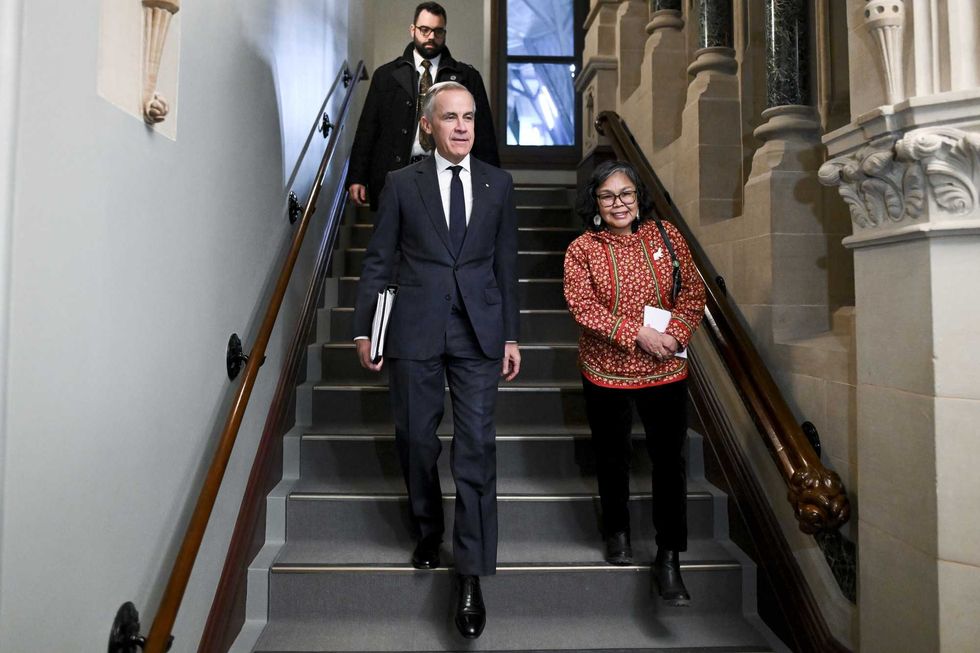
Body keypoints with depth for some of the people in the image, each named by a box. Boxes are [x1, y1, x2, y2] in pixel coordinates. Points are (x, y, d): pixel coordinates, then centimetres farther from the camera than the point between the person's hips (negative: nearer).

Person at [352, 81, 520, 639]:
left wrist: (511, 336, 6)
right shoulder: (402, 184, 5)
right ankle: (429, 532, 37)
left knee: (476, 448, -2)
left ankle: (472, 577, 9)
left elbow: (507, 264, 9)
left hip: (479, 334, 0)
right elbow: (379, 262, 5)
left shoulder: (499, 184, 8)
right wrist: (365, 328, 0)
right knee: (417, 441, 11)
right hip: (415, 332, 0)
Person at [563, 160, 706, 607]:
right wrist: (638, 334, -21)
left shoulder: (665, 236, 1)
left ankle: (669, 558, 18)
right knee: (612, 457, 16)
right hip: (607, 372, -1)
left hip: (666, 370, 1)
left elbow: (693, 291, 2)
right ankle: (617, 531, 40)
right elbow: (582, 307, -15)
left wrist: (675, 333, -14)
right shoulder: (582, 249, -5)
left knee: (670, 461, 3)